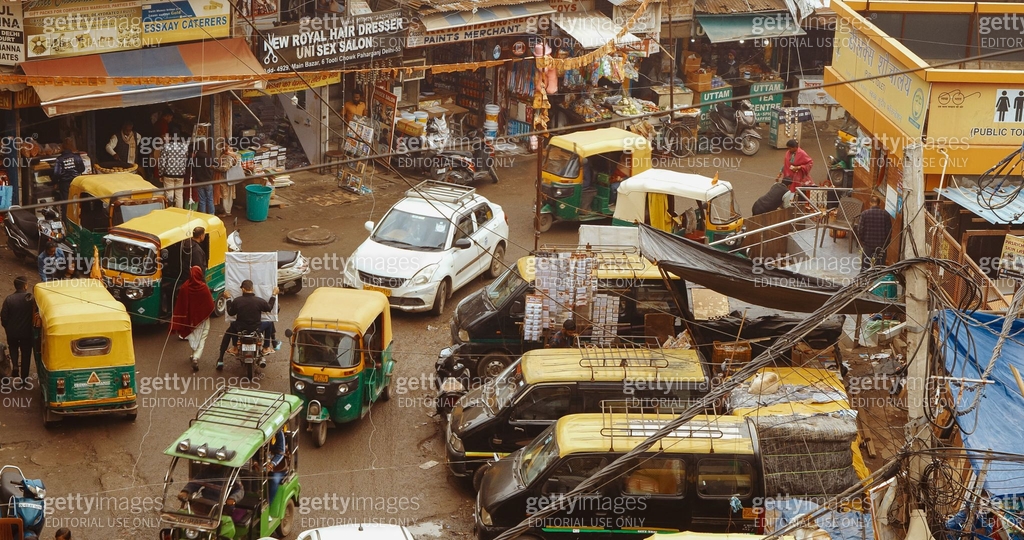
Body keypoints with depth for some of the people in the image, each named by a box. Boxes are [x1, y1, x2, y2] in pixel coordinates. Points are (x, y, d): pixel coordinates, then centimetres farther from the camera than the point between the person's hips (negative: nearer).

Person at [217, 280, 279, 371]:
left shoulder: (236, 301, -14)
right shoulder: (260, 301, -13)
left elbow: (231, 313, 5)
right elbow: (270, 308, 8)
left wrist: (228, 299, 17)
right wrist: (274, 294, 20)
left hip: (239, 330, 0)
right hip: (256, 329, 0)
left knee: (228, 333, 33)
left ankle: (220, 360, 28)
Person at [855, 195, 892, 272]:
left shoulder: (865, 213, -8)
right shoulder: (885, 214, -6)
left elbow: (860, 229, -7)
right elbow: (889, 230, -3)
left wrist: (861, 241, 7)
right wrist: (887, 242, 9)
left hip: (868, 243, 0)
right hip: (881, 244, 0)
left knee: (865, 265, 10)